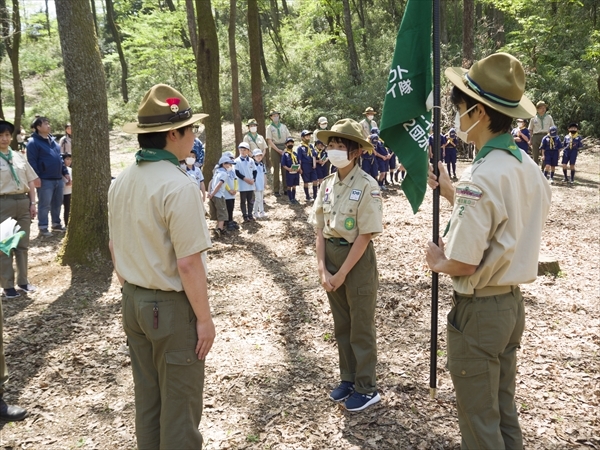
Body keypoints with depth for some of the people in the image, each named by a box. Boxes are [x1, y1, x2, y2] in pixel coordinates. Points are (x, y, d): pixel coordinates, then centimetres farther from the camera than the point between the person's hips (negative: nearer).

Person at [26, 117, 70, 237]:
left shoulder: (52, 140, 16)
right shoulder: (33, 142, -9)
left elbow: (59, 158, 21)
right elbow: (32, 162, -14)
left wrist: (65, 172, 16)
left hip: (58, 178, 8)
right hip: (45, 180, -8)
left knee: (57, 203, 14)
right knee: (45, 204, -3)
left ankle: (56, 224, 26)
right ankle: (43, 227, 5)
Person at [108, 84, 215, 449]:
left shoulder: (122, 182, 3)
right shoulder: (179, 186, -21)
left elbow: (114, 247, 11)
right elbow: (188, 263, -22)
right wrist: (205, 318, -13)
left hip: (134, 302, 8)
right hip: (172, 307, -8)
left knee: (147, 397, 21)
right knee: (180, 404, 9)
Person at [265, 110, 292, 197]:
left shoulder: (283, 126, 14)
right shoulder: (269, 127, 4)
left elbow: (289, 137, 11)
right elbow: (269, 141, -5)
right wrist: (278, 150, -12)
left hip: (284, 147, 3)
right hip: (275, 148, -3)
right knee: (276, 169, -2)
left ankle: (286, 188, 11)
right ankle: (276, 190, 2)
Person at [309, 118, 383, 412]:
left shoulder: (367, 186, -15)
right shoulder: (327, 184, 3)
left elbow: (365, 236, -17)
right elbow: (320, 229, 3)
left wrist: (341, 274, -15)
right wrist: (322, 269, -6)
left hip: (357, 260, -6)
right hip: (331, 257, 6)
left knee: (361, 329, 8)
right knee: (341, 327, 18)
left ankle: (367, 389, 23)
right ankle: (348, 379, 34)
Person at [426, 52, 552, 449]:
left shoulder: (480, 178, -25)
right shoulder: (528, 168, 2)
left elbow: (462, 264, -24)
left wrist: (437, 262, -3)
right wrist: (452, 194, 14)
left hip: (478, 310, -8)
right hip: (513, 303, 9)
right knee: (505, 413, 23)